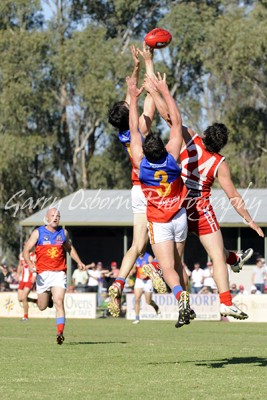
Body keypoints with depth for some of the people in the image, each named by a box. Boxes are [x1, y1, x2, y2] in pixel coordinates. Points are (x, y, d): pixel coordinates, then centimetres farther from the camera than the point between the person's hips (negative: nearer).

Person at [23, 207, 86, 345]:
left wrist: (79, 262, 12)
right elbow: (26, 250, -1)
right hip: (43, 273, 0)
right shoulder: (38, 233, 1)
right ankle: (48, 297, 44)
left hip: (59, 273, 0)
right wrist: (29, 264, -19)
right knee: (42, 307, 7)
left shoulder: (63, 232, 9)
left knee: (59, 302, -17)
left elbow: (70, 248, 26)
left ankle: (60, 333, -19)